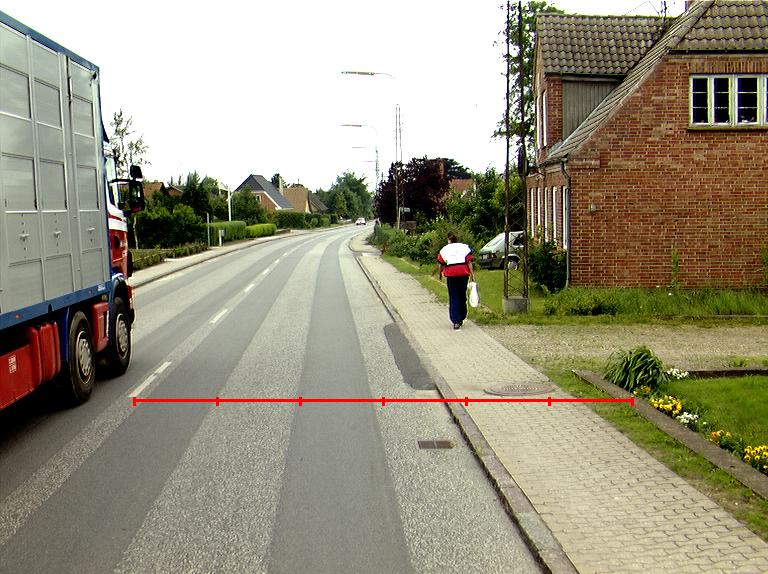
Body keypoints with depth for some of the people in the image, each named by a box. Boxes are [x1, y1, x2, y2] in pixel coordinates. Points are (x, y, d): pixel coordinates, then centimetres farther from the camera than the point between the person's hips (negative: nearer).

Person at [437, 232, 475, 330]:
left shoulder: (444, 250, 6)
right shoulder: (465, 247, 8)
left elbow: (441, 265, 5)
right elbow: (469, 263, 0)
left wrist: (440, 274, 22)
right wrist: (472, 275, 0)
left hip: (451, 275, -1)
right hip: (463, 274, 1)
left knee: (453, 298, 2)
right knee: (462, 296, 16)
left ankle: (456, 321, -6)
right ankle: (461, 318, 25)